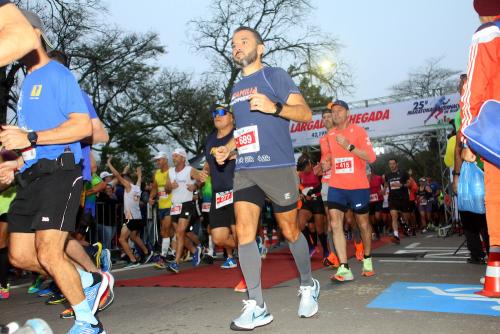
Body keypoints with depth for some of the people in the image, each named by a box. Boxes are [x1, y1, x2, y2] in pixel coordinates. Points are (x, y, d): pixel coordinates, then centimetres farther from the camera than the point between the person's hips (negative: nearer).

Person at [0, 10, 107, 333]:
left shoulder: (57, 74, -3)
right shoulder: (27, 82, 23)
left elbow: (83, 126, -15)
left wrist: (30, 138, -20)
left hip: (59, 172, -9)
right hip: (31, 176, 9)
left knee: (48, 254, -14)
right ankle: (90, 282, 21)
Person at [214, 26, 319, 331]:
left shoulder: (275, 75, 0)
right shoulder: (236, 88, 21)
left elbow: (305, 113, -8)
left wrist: (274, 107, -25)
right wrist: (228, 148, 12)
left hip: (277, 166, -6)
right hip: (244, 170, 6)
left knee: (290, 231, 6)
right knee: (244, 232, -6)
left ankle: (309, 286, 31)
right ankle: (257, 307, 0)